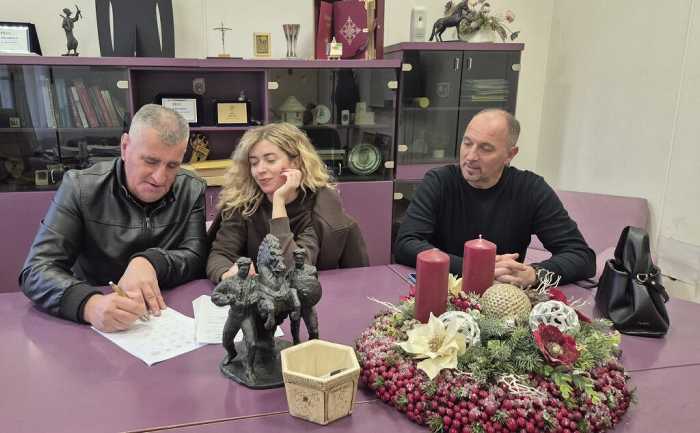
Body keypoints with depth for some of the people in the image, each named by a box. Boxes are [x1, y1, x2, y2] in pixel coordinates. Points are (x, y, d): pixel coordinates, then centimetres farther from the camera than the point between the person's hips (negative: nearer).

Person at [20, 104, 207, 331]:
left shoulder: (192, 191, -1)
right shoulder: (79, 187, -7)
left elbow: (197, 259, -5)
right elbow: (37, 270, -14)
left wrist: (151, 262, -26)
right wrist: (90, 304, -33)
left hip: (174, 323, 1)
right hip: (93, 331, 0)